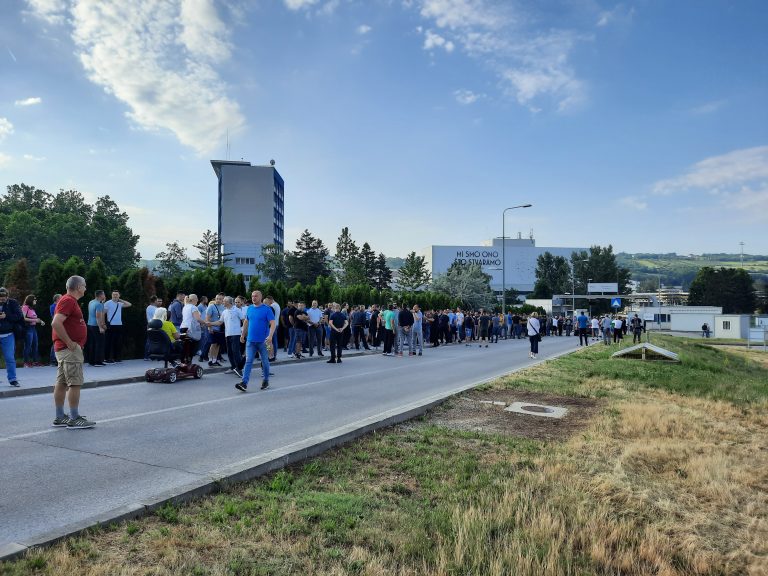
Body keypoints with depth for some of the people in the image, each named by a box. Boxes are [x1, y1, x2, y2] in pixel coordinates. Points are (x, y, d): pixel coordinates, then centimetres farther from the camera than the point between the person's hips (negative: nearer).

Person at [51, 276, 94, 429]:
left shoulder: (70, 300, 17)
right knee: (75, 383, -7)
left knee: (61, 383, 12)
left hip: (65, 349, 10)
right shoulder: (68, 301, -14)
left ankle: (60, 417, 18)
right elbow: (56, 323, -26)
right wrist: (69, 342, -22)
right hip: (70, 349, -10)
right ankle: (74, 419, -4)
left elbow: (58, 323, 26)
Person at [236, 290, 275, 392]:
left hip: (263, 341, -3)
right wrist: (243, 334, 19)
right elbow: (246, 322, 21)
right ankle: (244, 383, -9)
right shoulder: (249, 309, 8)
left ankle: (266, 381, 26)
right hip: (250, 340, 4)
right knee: (248, 361, -4)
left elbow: (272, 323, -14)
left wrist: (270, 336, -27)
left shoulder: (267, 309, -8)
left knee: (265, 361, 10)